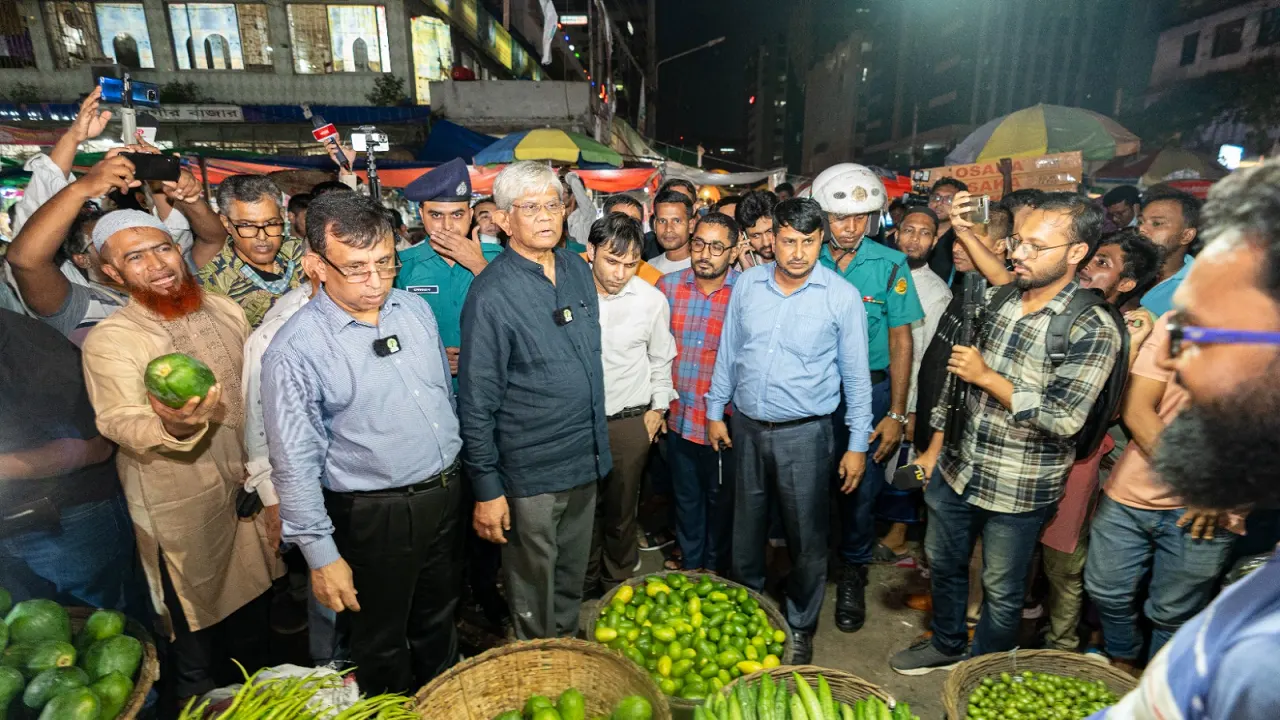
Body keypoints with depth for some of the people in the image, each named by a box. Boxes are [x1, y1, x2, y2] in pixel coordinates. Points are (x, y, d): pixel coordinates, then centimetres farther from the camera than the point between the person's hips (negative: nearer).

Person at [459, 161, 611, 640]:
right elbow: (477, 402, -14)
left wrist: (598, 447, 15)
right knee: (533, 592, 14)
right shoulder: (492, 294, -16)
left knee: (572, 581, 24)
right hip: (529, 474, -6)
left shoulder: (578, 271, 4)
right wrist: (486, 489, -13)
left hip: (586, 461, 6)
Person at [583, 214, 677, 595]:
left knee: (621, 509, 13)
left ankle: (618, 583, 37)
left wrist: (658, 407, 9)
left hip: (630, 421, 0)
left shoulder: (652, 299, -8)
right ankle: (586, 580, 41)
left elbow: (661, 359, 8)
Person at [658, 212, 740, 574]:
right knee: (686, 496, 20)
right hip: (679, 416, 3)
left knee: (720, 498, 16)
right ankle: (690, 563, 42)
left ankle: (715, 565, 39)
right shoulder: (668, 285, -1)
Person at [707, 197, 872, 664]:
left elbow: (856, 375, -3)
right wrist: (715, 410, 10)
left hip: (804, 433, -3)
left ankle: (801, 626, 33)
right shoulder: (747, 284, -1)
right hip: (746, 427, 3)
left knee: (806, 537, 9)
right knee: (746, 529, 18)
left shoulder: (841, 296, -9)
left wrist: (858, 443, -3)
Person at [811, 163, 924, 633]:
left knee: (861, 488, 8)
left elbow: (900, 342, -2)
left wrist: (896, 413, -5)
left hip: (869, 391, -1)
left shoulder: (891, 265, -4)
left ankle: (852, 575, 31)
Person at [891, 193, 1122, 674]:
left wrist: (987, 376, -20)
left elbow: (1063, 419, -24)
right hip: (957, 468, 6)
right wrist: (934, 447, 10)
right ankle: (946, 644, 48)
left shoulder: (1092, 329, -17)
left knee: (1001, 591, 15)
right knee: (942, 563, 22)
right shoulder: (996, 299, 1)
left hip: (1018, 489, -5)